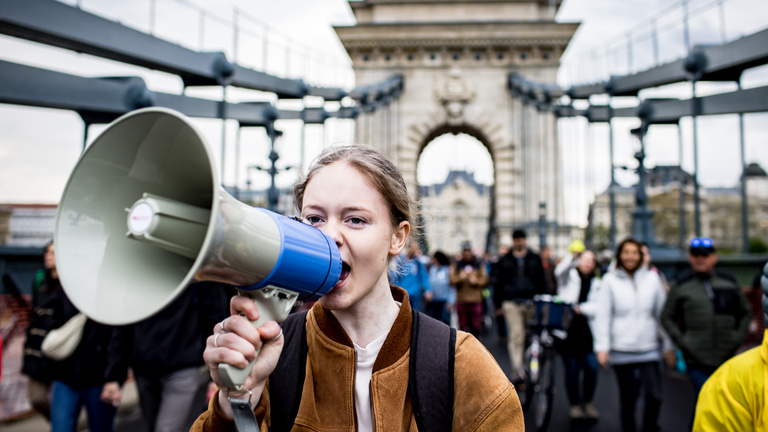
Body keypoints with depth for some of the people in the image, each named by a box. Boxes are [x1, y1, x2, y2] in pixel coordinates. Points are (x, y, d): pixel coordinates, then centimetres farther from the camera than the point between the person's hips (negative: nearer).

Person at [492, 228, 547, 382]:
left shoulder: (535, 259, 13)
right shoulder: (504, 261, 10)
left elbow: (541, 282, 13)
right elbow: (497, 283, 11)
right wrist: (498, 304, 6)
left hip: (531, 302, 2)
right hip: (511, 303, -1)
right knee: (516, 334, -13)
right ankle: (517, 368, -12)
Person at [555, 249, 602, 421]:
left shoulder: (596, 283, 14)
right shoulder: (570, 275, 6)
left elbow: (597, 306, 2)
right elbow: (559, 271, -18)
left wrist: (581, 308, -15)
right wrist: (571, 255, -30)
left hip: (587, 330, 2)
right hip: (567, 327, -2)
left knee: (591, 367, -6)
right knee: (572, 369, 1)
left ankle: (587, 402, 16)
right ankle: (575, 404, 18)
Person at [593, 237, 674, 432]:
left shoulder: (652, 278, 5)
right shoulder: (610, 280, -1)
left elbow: (662, 312, 9)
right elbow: (602, 316, -3)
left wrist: (669, 345, 8)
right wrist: (602, 347, -9)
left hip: (649, 348, 1)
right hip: (621, 350, -1)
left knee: (654, 396, -4)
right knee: (627, 398, 9)